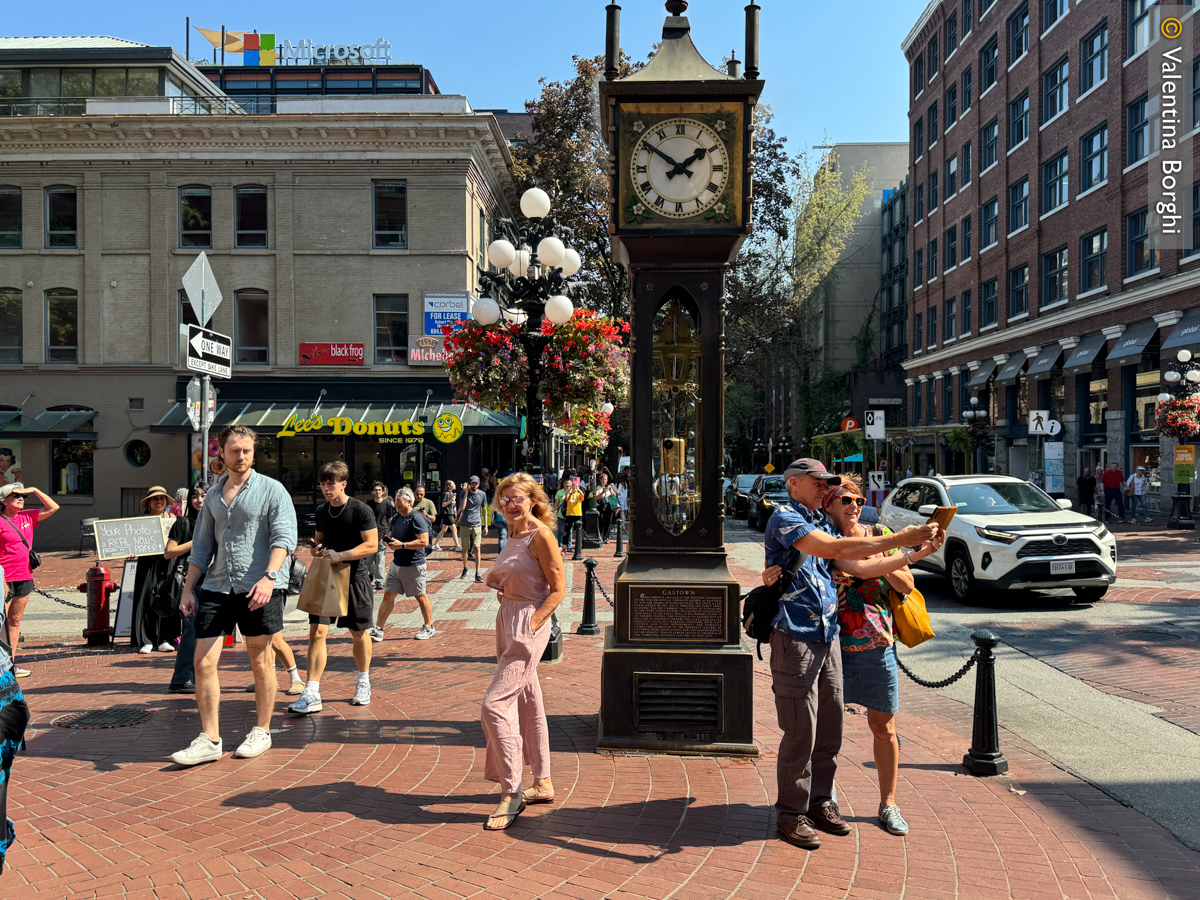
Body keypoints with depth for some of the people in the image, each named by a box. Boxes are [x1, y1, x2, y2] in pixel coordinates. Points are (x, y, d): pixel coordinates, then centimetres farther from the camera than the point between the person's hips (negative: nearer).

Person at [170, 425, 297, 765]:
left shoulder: (271, 490, -1)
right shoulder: (213, 495, 16)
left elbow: (284, 537, -11)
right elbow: (201, 546, 20)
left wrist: (269, 577, -25)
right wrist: (188, 589, 13)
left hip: (259, 588, -5)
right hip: (217, 588, 5)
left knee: (261, 662, 6)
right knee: (203, 663, -1)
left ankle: (262, 732, 21)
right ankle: (209, 740, 8)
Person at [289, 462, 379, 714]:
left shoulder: (361, 510, -10)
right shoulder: (321, 511, 9)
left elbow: (372, 545, -14)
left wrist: (341, 555, -24)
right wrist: (317, 550, -1)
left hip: (355, 578, -4)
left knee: (359, 633, 10)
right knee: (317, 631, -9)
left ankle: (363, 684, 31)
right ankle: (312, 695, -8)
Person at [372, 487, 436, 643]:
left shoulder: (417, 519, -15)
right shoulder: (397, 518, 10)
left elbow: (424, 542, -22)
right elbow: (391, 534, 26)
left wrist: (402, 545, -23)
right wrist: (388, 539, 2)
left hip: (414, 565, -7)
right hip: (396, 563, 8)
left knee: (421, 597, 4)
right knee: (388, 595, 5)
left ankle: (429, 628, 18)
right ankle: (378, 629, 9)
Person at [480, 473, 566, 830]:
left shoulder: (541, 535, -14)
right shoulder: (514, 534, 12)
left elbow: (558, 589, -15)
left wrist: (531, 624, -20)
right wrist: (494, 579, 3)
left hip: (528, 625, -9)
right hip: (507, 619, 9)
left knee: (494, 705, -12)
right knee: (528, 702, 15)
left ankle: (510, 793, -3)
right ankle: (542, 783, 26)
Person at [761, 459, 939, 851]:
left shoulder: (821, 522, 18)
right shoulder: (784, 518, -10)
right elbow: (833, 550, -23)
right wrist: (899, 539, -25)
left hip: (827, 635, 8)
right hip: (795, 637, -8)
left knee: (829, 728, 13)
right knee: (800, 731, -3)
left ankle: (820, 802, 28)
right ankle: (791, 815, 10)